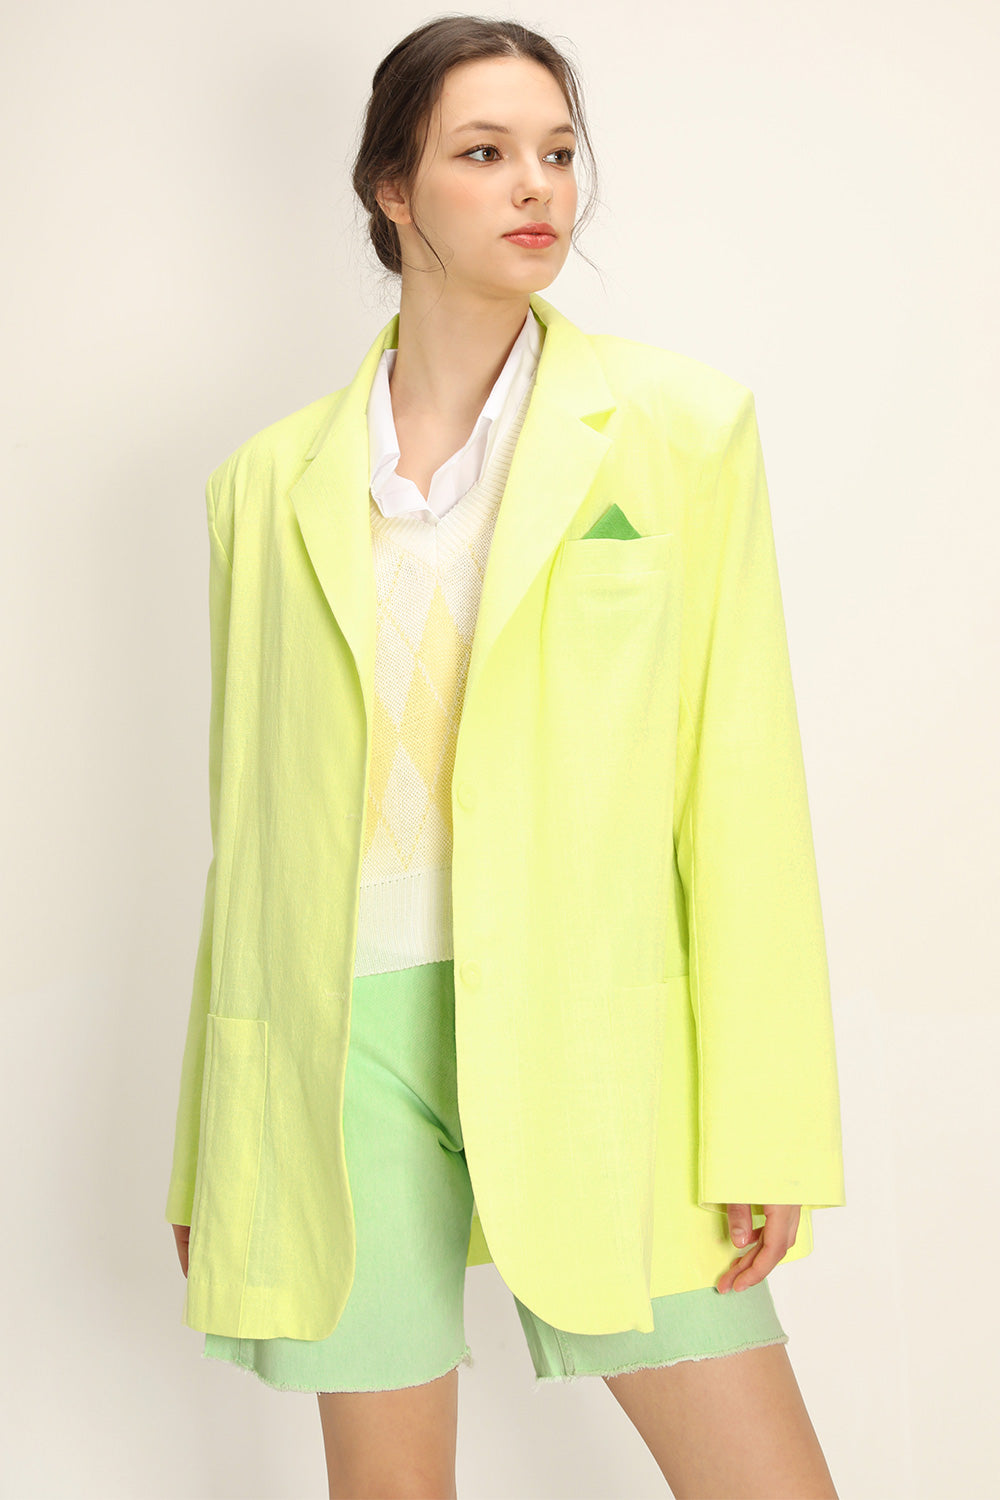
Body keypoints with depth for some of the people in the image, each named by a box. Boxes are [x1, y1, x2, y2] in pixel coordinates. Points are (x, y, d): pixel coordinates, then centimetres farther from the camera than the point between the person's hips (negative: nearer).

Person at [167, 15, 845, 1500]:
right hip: (345, 1033, 1)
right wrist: (208, 1159, 12)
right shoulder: (272, 484, 8)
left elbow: (742, 786, -2)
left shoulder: (679, 426, 2)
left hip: (587, 1033, -1)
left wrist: (763, 1137, -7)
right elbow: (248, 824, 11)